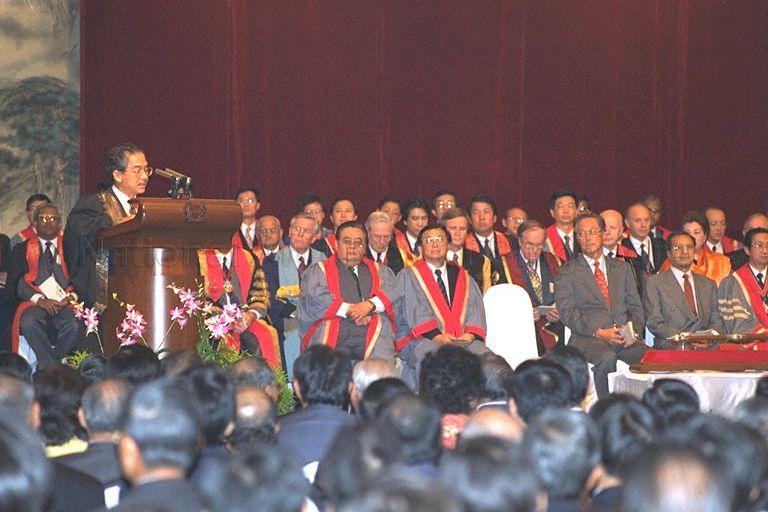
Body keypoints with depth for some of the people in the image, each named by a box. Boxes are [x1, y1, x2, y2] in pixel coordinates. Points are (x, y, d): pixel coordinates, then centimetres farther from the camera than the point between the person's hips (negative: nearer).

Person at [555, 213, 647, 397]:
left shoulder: (622, 267, 23)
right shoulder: (566, 272, 10)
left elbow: (635, 307, 18)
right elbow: (567, 313, -1)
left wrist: (633, 330, -4)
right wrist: (599, 332, -15)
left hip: (625, 340, 3)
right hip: (587, 339, -3)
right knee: (607, 358, -37)